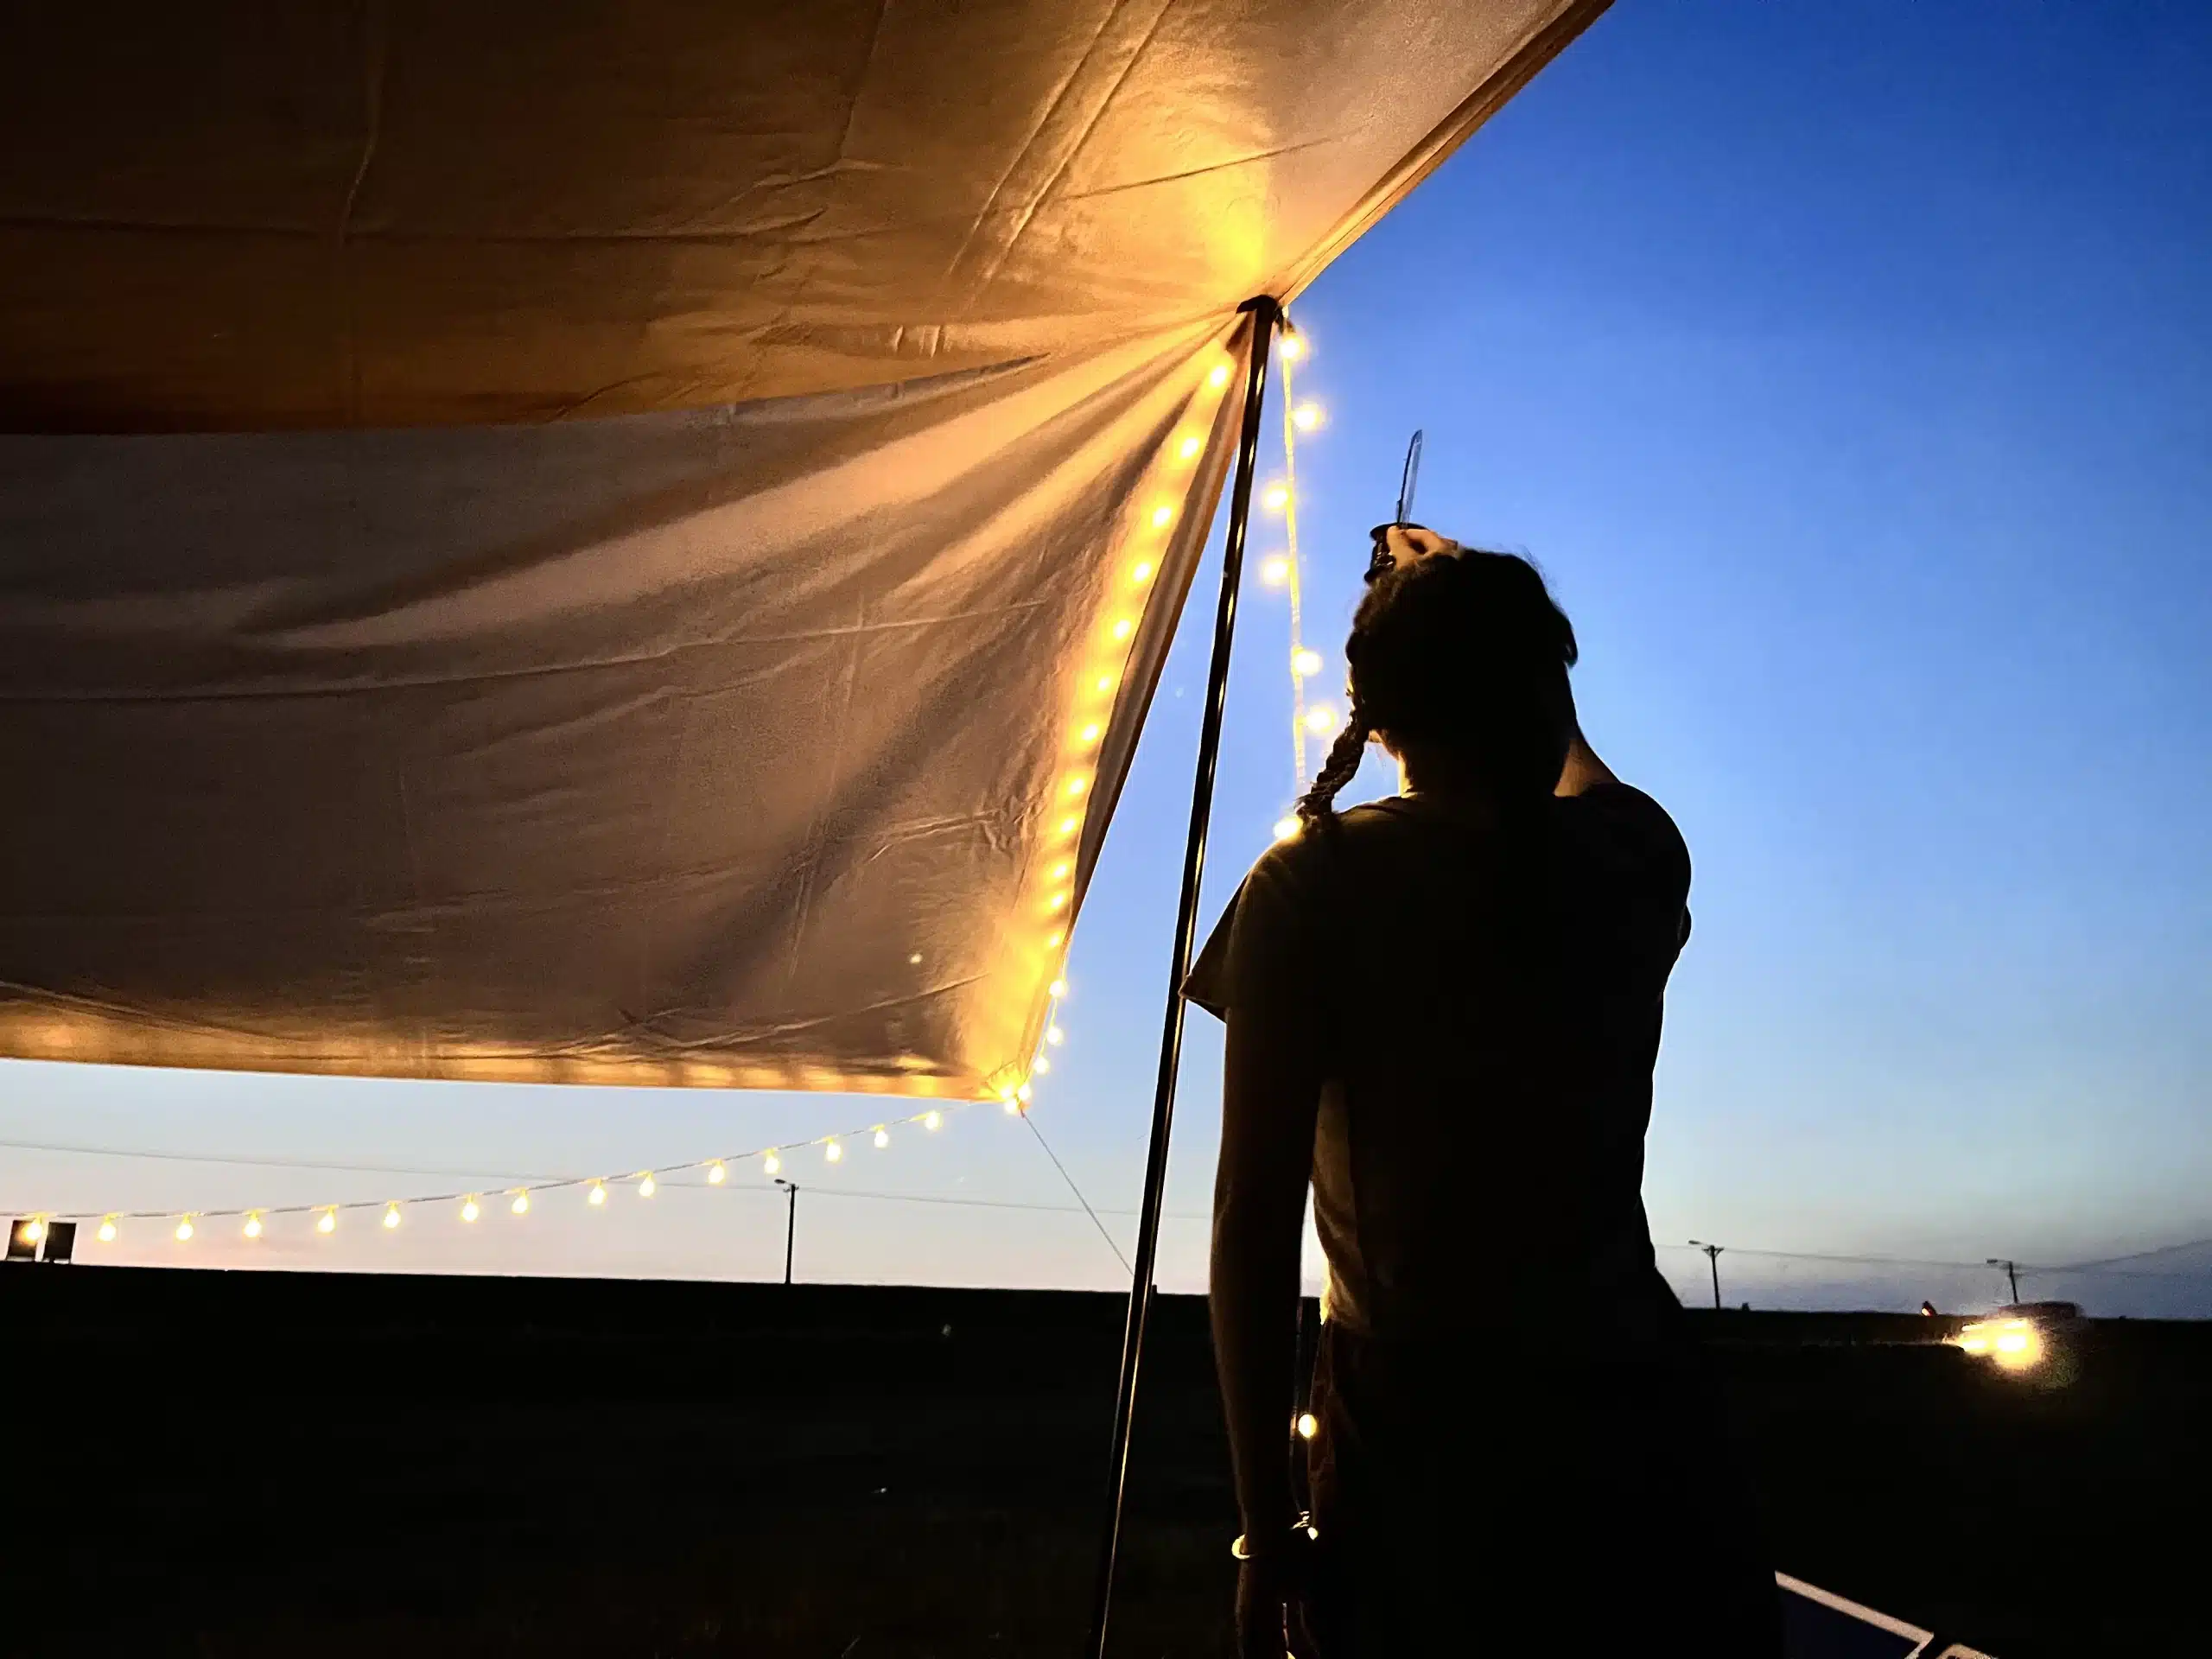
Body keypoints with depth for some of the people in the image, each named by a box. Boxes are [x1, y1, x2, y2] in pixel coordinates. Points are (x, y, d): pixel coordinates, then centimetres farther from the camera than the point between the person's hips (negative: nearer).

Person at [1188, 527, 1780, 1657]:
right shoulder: (1632, 861, 3)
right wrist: (1485, 597, 44)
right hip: (1635, 1428, 3)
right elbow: (1572, 767, 29)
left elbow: (1254, 1213, -10)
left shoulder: (1315, 883, -6)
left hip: (1421, 1445, -2)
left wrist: (1266, 1527, -4)